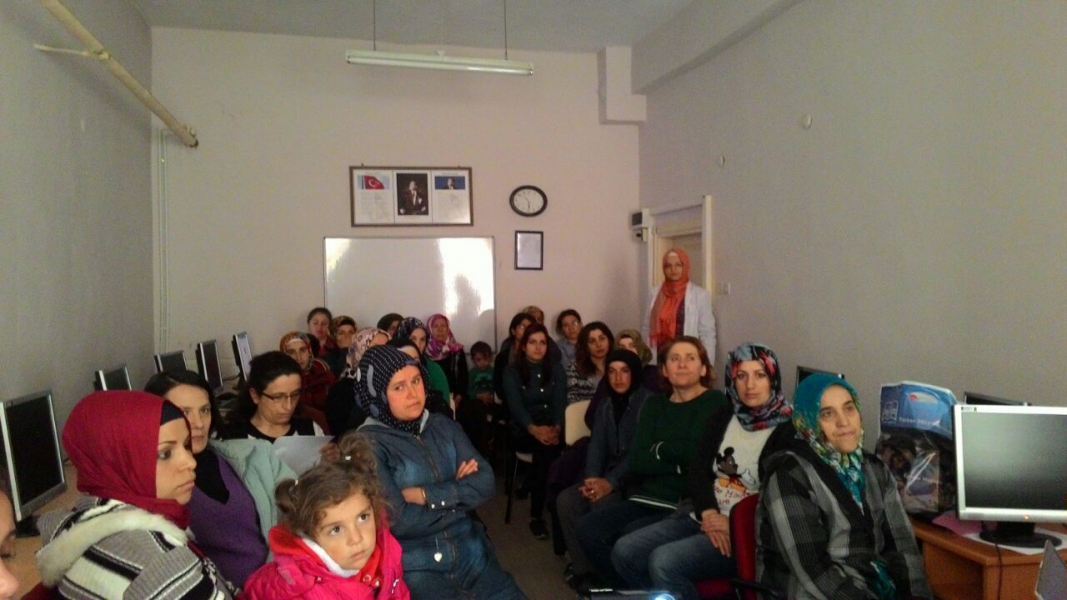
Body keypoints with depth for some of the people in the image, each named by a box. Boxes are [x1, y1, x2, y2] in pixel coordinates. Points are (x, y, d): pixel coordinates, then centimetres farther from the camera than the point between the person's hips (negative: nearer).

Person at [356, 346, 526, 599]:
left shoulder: (443, 426, 8)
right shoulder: (368, 443, -8)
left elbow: (485, 484, -1)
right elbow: (396, 520, -16)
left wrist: (425, 495, -12)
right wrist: (457, 494, -3)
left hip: (470, 551, 5)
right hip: (414, 565, -5)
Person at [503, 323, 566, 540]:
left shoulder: (556, 369, 11)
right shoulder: (512, 372, 2)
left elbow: (560, 402, -1)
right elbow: (516, 406, -12)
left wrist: (556, 427, -23)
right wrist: (534, 429, -31)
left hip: (551, 428, 2)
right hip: (523, 431, -2)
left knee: (547, 445, -33)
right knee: (546, 447, -34)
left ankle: (537, 515, -25)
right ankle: (537, 515, -24)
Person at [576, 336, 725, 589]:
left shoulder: (716, 402, -3)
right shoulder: (655, 404, 13)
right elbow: (636, 461, 2)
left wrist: (659, 449, -2)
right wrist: (680, 464, -10)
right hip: (648, 498, 6)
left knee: (633, 535, -28)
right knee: (588, 528, -14)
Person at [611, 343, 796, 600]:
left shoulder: (787, 430, -9)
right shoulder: (723, 417, 10)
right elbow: (698, 470, 6)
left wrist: (734, 524, -18)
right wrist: (709, 514, -11)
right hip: (703, 517, 7)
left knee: (663, 562, -27)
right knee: (624, 551, -9)